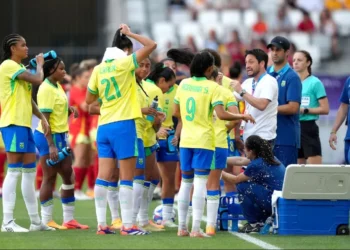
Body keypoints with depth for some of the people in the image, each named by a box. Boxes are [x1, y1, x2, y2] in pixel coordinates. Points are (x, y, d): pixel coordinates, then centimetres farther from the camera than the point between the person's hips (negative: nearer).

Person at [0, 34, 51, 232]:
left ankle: (35, 221, 14)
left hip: (25, 124, 10)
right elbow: (38, 80, -18)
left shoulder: (20, 68, 20)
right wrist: (40, 64, 2)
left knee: (30, 172, 10)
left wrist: (42, 117, 8)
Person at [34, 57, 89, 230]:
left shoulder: (57, 86, 11)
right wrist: (51, 145, -25)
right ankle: (46, 220, 2)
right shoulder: (46, 89, -16)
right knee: (49, 178, -4)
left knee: (68, 176, 10)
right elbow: (45, 118, -20)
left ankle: (69, 219, 16)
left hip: (60, 136, 9)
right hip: (49, 137, -9)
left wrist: (69, 110, 2)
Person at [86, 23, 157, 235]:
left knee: (103, 177, 4)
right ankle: (127, 225, -6)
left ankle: (101, 224, 2)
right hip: (123, 125, -6)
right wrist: (130, 34, 3)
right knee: (127, 178, -3)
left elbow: (89, 100, 17)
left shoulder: (98, 69, 9)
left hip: (104, 126, 6)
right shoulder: (124, 63, -6)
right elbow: (151, 45, -7)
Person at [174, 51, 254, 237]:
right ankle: (196, 229, -13)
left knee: (185, 182, 13)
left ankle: (182, 227, 14)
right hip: (203, 140, -5)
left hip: (186, 140, 5)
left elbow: (176, 112, 13)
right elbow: (221, 114, -17)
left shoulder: (184, 84, 6)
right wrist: (242, 116, -4)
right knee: (200, 183, -6)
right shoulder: (212, 87, -9)